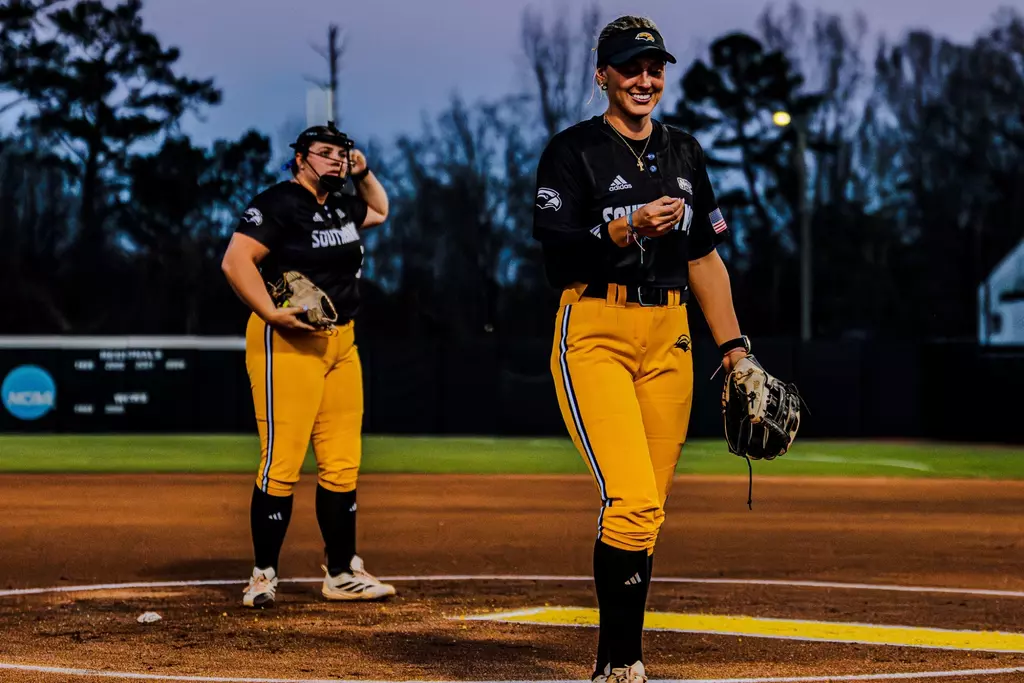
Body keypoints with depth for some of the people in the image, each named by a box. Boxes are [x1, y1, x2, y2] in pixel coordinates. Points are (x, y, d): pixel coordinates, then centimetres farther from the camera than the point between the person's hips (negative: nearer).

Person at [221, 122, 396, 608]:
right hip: (288, 343, -8)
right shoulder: (278, 203, -8)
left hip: (341, 343, 8)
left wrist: (364, 174, 22)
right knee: (282, 462, -11)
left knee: (342, 463, 8)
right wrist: (271, 314, -25)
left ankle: (341, 574, 16)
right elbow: (235, 261, -17)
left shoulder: (342, 205, 17)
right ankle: (263, 575, -2)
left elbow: (379, 211, 40)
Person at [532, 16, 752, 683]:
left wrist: (733, 346, 11)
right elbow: (554, 247, -11)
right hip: (595, 334, -5)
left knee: (647, 511, 4)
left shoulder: (684, 151, 15)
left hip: (669, 339, 5)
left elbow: (705, 257, 17)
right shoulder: (574, 150, -2)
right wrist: (628, 228, -26)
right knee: (632, 502, -19)